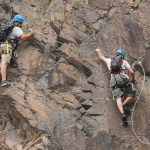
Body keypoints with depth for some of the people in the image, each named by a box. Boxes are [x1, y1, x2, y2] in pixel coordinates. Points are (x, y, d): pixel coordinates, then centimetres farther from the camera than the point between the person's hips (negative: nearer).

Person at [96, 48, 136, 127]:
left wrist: (99, 51, 68)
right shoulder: (124, 62, 21)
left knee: (118, 97, -15)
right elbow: (132, 72, 12)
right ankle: (123, 104, -19)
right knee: (132, 95, 9)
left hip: (114, 80, 1)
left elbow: (101, 57, 46)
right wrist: (133, 79, 31)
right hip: (124, 78, -1)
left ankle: (122, 113, -40)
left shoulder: (109, 60, 27)